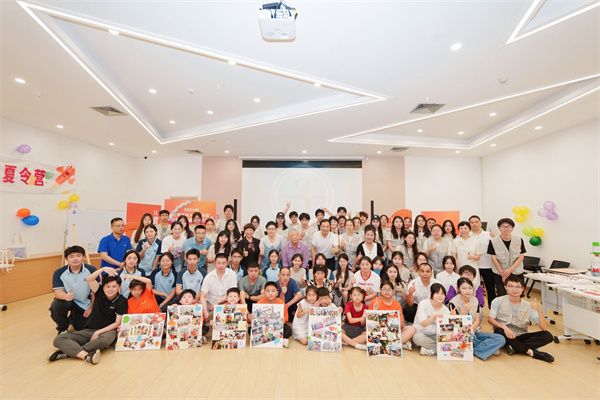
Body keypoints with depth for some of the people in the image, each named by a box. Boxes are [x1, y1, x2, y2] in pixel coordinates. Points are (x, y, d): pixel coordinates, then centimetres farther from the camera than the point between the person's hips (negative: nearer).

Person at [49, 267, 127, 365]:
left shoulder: (122, 301, -7)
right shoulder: (100, 292, 0)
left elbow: (117, 323, -9)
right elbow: (89, 279, -17)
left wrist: (98, 332, -15)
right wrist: (104, 269, -30)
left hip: (107, 331, -4)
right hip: (88, 330, 4)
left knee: (106, 339, -40)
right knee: (59, 339, -17)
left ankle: (67, 352, -25)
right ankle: (87, 355, -38)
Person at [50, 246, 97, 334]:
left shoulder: (91, 270, -18)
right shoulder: (59, 273, -13)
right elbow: (57, 292, -17)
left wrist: (92, 308, -11)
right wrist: (66, 296, -41)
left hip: (85, 305, 0)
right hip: (68, 301, 1)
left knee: (81, 329, 1)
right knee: (55, 306, -32)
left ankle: (73, 317, 39)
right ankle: (62, 328, 0)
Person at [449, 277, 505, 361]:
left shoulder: (475, 300, 4)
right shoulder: (453, 303, -13)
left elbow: (477, 321, 1)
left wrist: (471, 329, -22)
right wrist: (464, 312, -30)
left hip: (474, 333, 5)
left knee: (501, 339, -14)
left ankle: (472, 351, -17)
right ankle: (488, 348, -9)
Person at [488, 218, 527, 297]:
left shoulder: (519, 240, 2)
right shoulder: (493, 241, -4)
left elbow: (521, 257, -1)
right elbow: (494, 259, -4)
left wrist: (510, 270, -12)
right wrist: (503, 274, -9)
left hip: (517, 273, 2)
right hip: (499, 275, -2)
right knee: (501, 296, 0)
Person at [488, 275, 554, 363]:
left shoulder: (528, 306, 2)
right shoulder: (498, 301, -4)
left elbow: (544, 328, -6)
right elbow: (490, 319, -8)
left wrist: (539, 310, -20)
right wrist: (504, 327, -26)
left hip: (520, 336, 3)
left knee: (548, 336, -20)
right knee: (500, 332, -38)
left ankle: (515, 347, -24)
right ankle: (530, 351, -22)